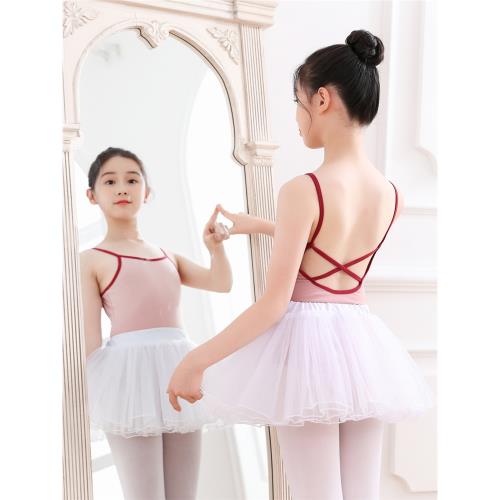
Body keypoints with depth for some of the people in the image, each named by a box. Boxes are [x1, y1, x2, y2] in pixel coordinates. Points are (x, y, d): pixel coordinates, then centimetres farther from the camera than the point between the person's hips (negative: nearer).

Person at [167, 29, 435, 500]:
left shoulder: (303, 191, -17)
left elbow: (273, 304, -17)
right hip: (364, 347, 6)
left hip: (309, 344, -6)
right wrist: (252, 224, 34)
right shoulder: (390, 195, 2)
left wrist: (195, 361, -9)